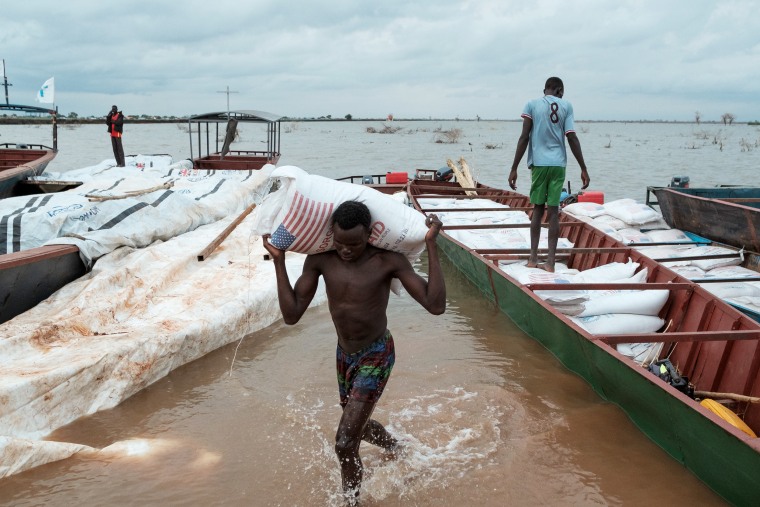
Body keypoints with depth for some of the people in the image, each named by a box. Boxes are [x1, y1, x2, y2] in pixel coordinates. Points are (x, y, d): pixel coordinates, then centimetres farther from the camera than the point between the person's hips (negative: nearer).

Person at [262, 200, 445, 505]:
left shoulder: (388, 261, -22)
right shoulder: (320, 260, -12)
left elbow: (435, 305, -27)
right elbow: (292, 315, -13)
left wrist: (431, 245, -30)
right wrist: (279, 261, -18)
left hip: (376, 356, -5)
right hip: (344, 355, 6)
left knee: (345, 444, -13)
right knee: (358, 425, 28)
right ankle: (395, 448, 61)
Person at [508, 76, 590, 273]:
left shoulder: (532, 104, 3)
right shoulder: (566, 106, 5)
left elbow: (524, 137, -3)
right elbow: (572, 138, -1)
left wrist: (514, 168, -1)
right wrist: (583, 169, 3)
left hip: (539, 163, 0)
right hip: (558, 163, 0)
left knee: (538, 208, 11)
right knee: (553, 210, 1)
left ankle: (533, 258, 8)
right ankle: (550, 261, -1)